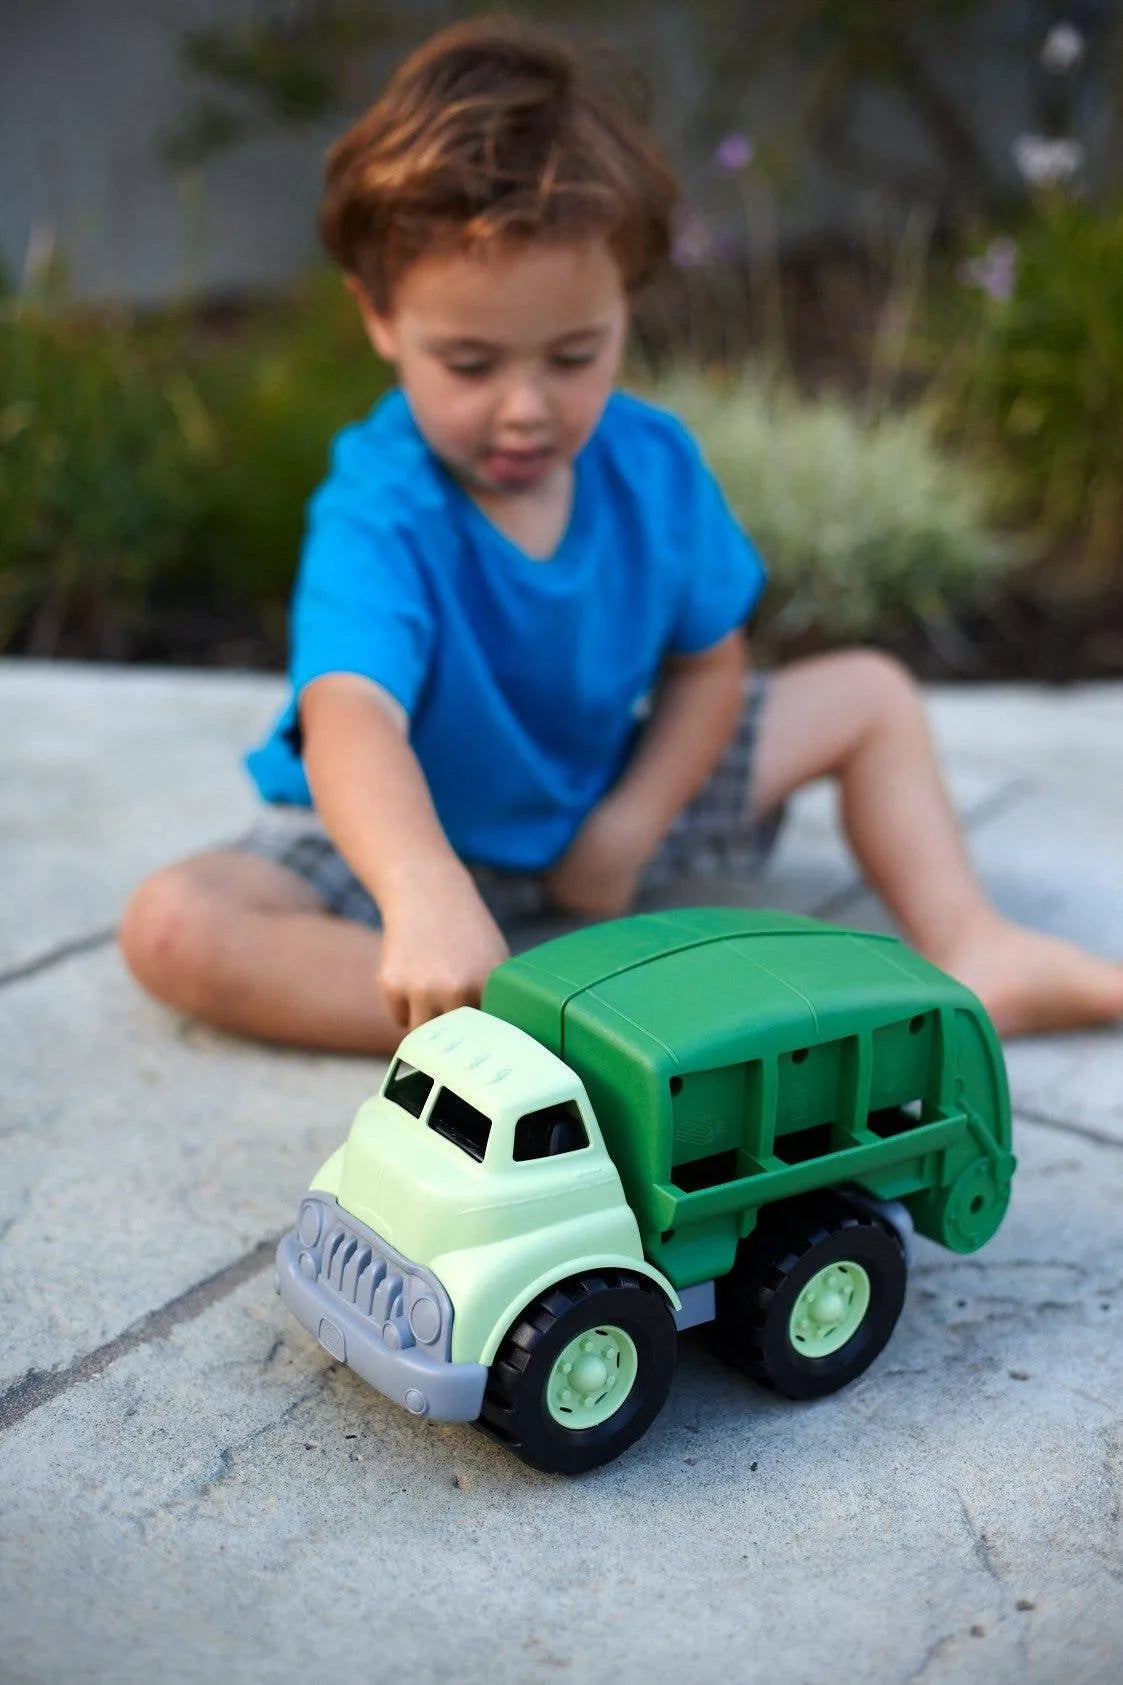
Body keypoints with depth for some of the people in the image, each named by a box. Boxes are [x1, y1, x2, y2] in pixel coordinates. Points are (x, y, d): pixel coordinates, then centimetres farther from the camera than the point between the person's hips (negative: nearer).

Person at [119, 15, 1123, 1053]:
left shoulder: (655, 464, -13)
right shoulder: (379, 515, -31)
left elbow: (709, 663, 0)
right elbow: (352, 715, -51)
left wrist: (631, 824, -14)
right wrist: (425, 893, -70)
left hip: (604, 796, 5)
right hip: (402, 836, -4)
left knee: (869, 694, 2)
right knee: (171, 926, -31)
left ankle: (974, 953, -6)